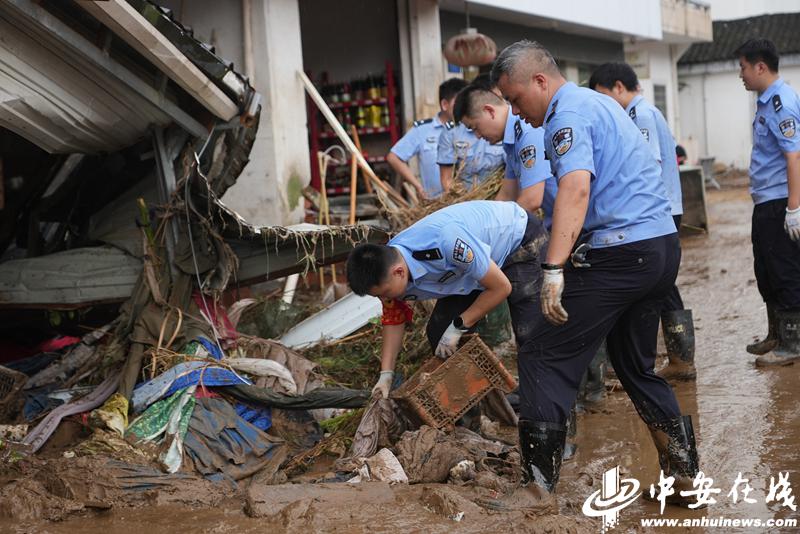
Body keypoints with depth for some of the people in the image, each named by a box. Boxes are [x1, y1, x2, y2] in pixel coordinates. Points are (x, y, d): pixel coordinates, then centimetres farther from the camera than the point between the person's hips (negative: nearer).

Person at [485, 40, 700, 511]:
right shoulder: (600, 102, 21)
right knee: (638, 366, 19)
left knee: (550, 361, -3)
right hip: (663, 245, 10)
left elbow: (576, 188, -26)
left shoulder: (568, 114, -10)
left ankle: (541, 485, 0)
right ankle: (684, 475, 22)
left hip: (618, 253, -10)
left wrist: (554, 269, -32)